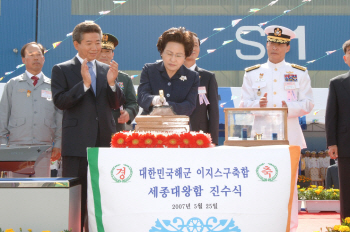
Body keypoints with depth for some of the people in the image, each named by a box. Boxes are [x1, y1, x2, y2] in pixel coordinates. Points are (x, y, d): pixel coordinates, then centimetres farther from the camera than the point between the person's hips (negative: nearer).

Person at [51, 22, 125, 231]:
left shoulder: (107, 70, 13)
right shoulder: (62, 70, 3)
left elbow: (117, 104, 6)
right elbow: (60, 102, -9)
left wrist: (111, 83, -12)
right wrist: (84, 84, -20)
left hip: (105, 141, 4)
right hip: (77, 143, -3)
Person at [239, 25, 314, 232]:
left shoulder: (299, 73, 10)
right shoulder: (252, 74, 12)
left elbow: (308, 104, 4)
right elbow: (245, 103, 8)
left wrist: (290, 108, -16)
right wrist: (258, 105, -15)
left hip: (289, 135, -1)